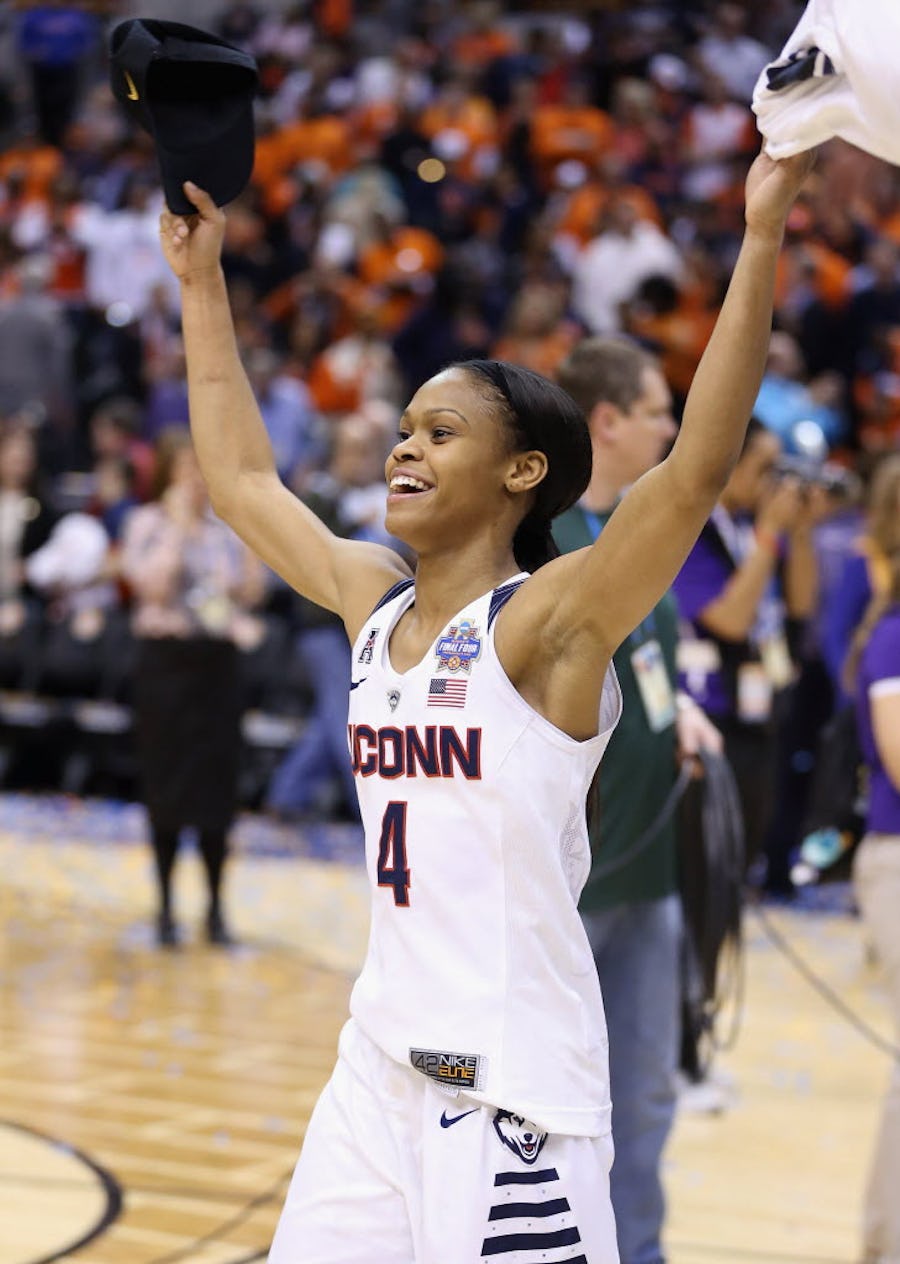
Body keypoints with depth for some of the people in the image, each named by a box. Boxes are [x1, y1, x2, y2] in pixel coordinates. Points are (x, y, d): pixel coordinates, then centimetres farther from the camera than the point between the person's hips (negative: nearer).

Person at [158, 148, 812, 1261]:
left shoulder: (551, 621, -11)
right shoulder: (372, 599, 9)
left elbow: (697, 468, -25)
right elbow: (240, 479, 22)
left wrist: (761, 239, -32)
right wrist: (201, 281, 24)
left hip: (514, 1079, -7)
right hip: (382, 1061, 7)